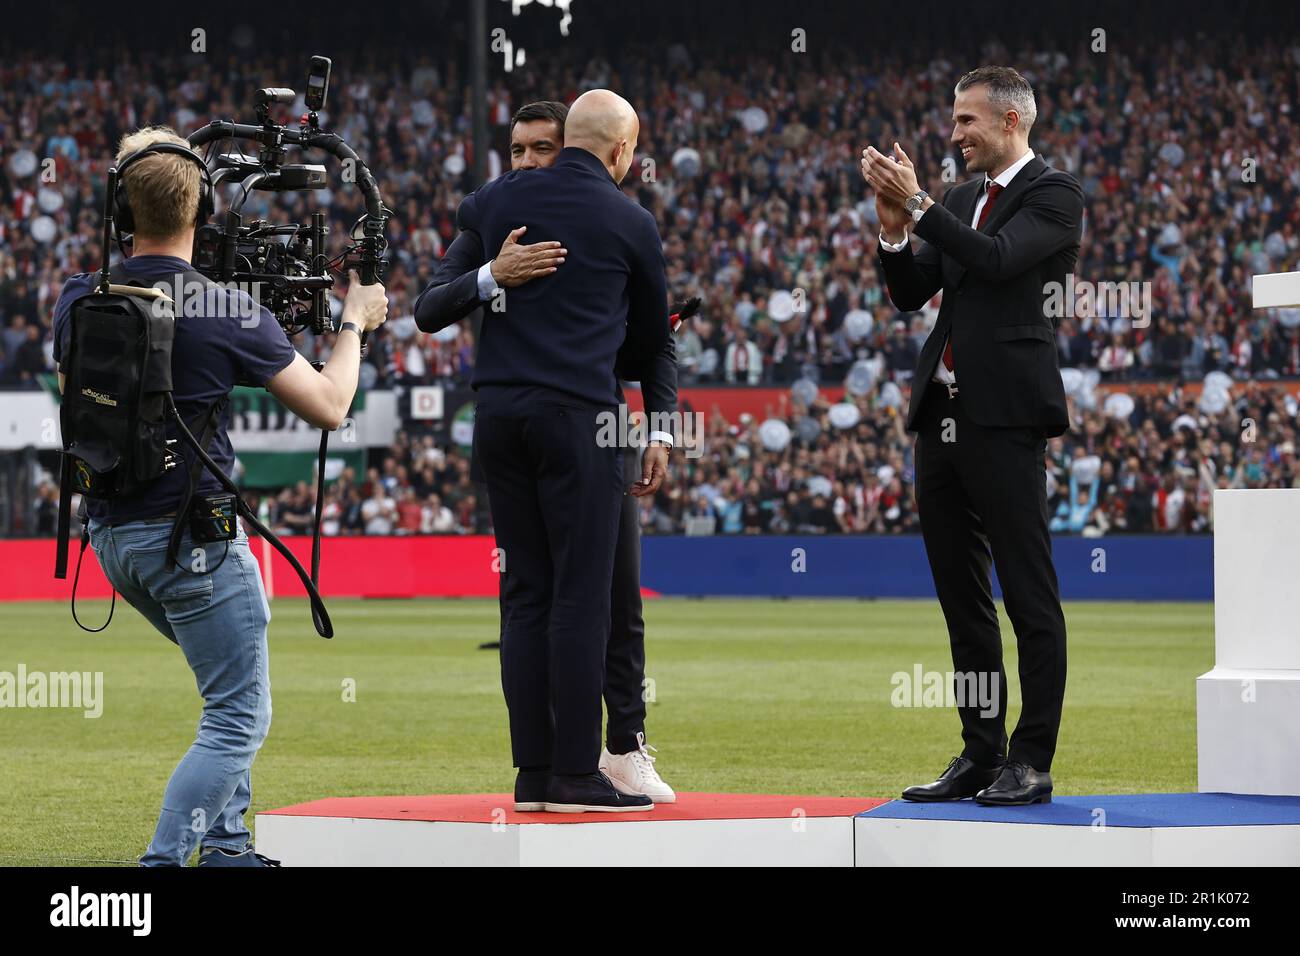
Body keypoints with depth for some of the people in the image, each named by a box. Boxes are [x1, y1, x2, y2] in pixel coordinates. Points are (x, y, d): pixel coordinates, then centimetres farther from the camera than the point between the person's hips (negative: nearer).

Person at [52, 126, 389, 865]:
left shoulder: (80, 302, -1)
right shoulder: (231, 312, -14)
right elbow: (328, 406, -7)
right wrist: (355, 323, 11)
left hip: (112, 537, 7)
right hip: (191, 534, -7)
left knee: (233, 686, 26)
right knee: (241, 719, 0)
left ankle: (226, 845, 24)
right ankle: (164, 861, -14)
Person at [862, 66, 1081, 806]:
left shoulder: (1053, 194, -3)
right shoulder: (961, 200, 18)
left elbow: (997, 259, -19)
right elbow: (910, 294, 15)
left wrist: (917, 204, -17)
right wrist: (894, 227, -1)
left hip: (1005, 417, -8)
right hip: (944, 414, 8)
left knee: (1029, 594, -6)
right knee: (961, 596, 11)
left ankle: (1032, 764, -4)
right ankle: (981, 754, 17)